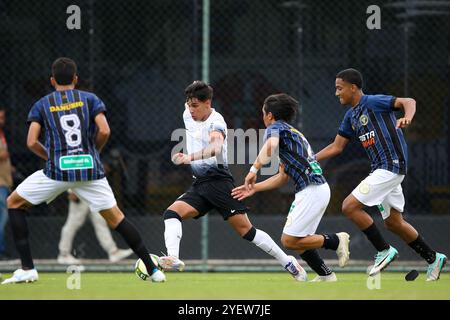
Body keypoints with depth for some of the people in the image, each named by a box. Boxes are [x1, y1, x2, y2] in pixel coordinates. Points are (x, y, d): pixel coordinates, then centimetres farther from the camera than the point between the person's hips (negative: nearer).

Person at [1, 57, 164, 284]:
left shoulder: (41, 105, 9)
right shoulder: (90, 99, 10)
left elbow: (31, 142, -1)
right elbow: (104, 131, -4)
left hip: (58, 170, -1)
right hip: (90, 169, 1)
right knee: (115, 218, 11)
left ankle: (27, 269, 6)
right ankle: (152, 269, 4)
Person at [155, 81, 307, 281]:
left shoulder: (216, 122, -15)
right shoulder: (188, 115, 6)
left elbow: (215, 148, -36)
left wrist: (189, 158, -48)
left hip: (218, 180, -7)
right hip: (199, 184, 7)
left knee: (245, 230, -9)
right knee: (172, 213, -16)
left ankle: (288, 263, 1)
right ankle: (173, 259, -32)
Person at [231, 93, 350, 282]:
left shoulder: (275, 128, -2)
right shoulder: (289, 132, 26)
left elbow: (270, 146, -29)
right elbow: (283, 177, 25)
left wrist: (254, 170, -25)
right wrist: (254, 188, 24)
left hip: (312, 190, -9)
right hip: (313, 190, 9)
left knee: (290, 241, -9)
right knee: (291, 239, 13)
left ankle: (335, 241, -2)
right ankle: (325, 275, 13)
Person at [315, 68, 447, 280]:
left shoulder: (373, 102, -10)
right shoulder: (351, 116, 15)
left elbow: (408, 101, -19)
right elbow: (336, 146, 22)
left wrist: (407, 118, -39)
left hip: (391, 165, -9)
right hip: (381, 169, 9)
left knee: (350, 206, -14)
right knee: (393, 222, 14)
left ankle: (384, 250, -5)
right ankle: (433, 258, 23)